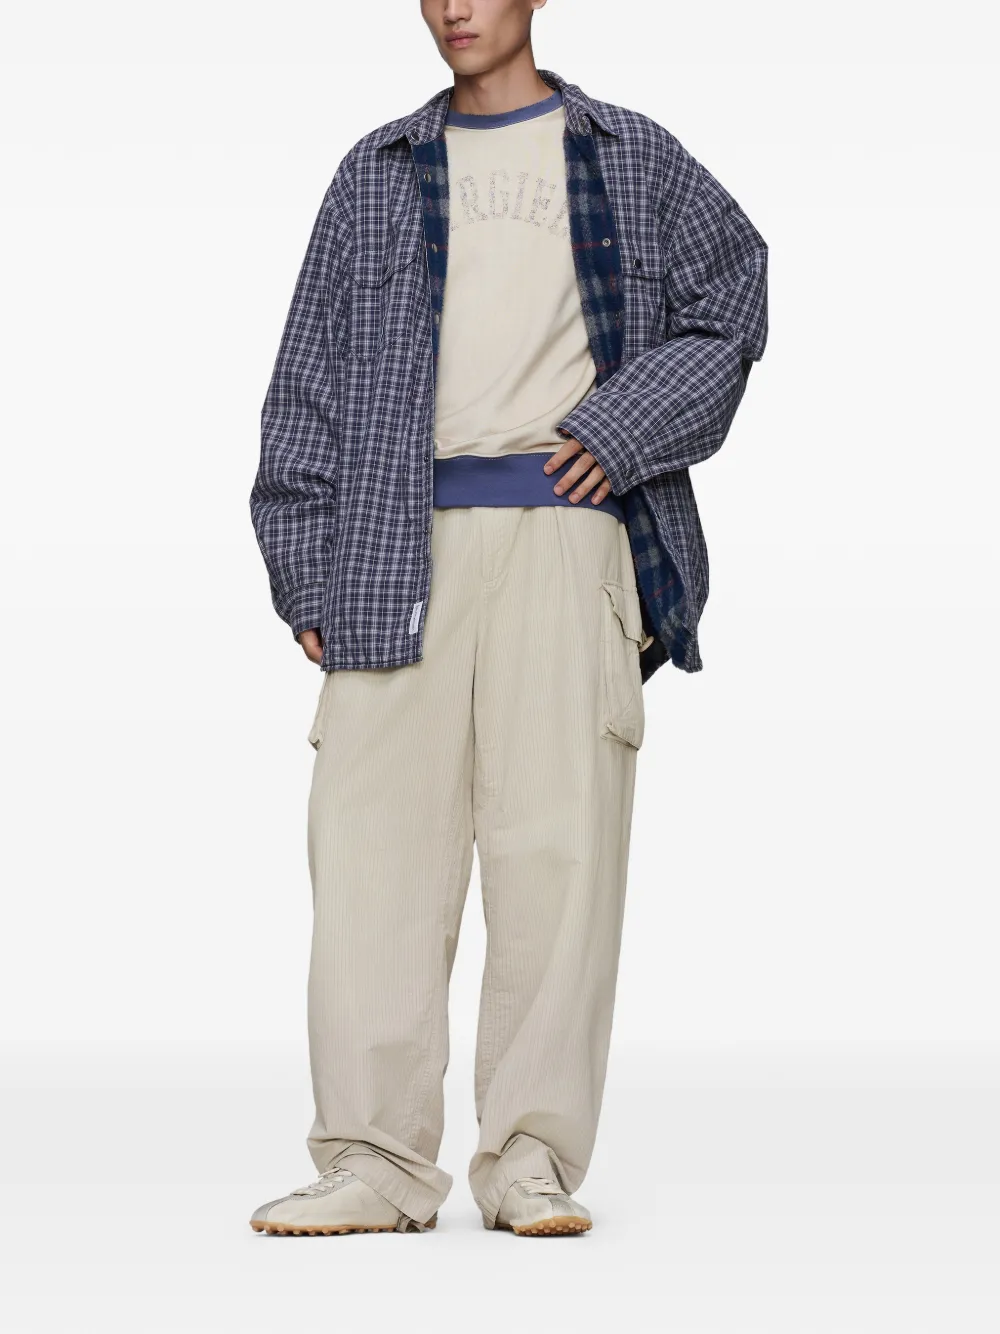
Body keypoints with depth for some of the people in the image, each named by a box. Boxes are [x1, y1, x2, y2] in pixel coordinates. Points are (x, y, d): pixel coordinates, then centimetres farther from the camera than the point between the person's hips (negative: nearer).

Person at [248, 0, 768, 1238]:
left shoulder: (635, 160, 14)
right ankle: (376, 1162, -2)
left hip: (566, 527, -1)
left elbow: (729, 309, 14)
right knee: (376, 833, -5)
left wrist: (626, 430, -2)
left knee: (558, 837, -7)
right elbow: (311, 379, 15)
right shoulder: (378, 173, 17)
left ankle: (533, 1158, -1)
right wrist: (307, 575, 7)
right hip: (404, 539, 2)